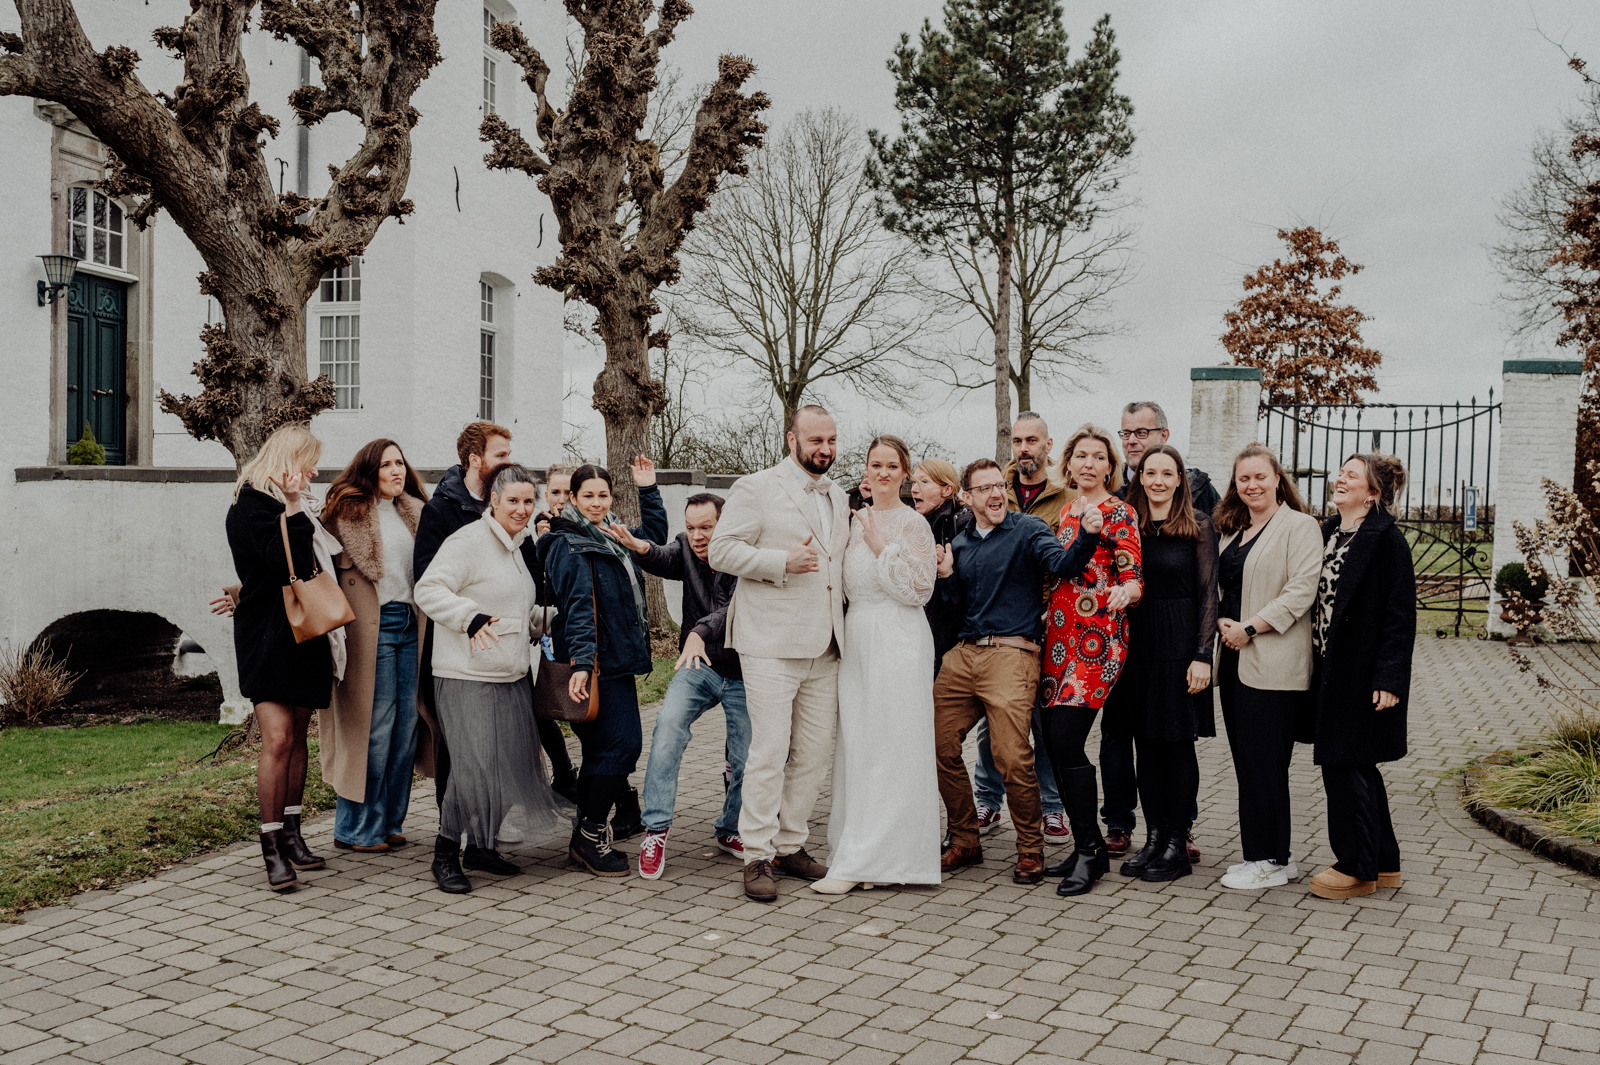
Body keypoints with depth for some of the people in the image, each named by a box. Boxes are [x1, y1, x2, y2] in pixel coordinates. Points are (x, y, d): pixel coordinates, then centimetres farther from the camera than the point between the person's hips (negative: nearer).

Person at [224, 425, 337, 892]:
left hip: (302, 637, 8)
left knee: (297, 735, 10)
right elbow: (290, 563, -22)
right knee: (277, 738, -12)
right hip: (269, 638, -8)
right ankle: (272, 848, -7)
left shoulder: (295, 504, 17)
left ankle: (291, 833, 18)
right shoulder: (252, 505, -10)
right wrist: (293, 509, -17)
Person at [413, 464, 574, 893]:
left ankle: (481, 847, 24)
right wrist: (471, 617, -30)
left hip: (511, 679, 9)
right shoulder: (468, 541, -10)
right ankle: (446, 855, 3)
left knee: (511, 761, 10)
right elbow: (428, 590, -19)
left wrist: (548, 620, 21)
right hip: (467, 680, -9)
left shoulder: (514, 547, 19)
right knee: (473, 766, -11)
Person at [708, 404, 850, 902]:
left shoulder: (838, 498, 20)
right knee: (769, 751, -7)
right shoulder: (756, 488, -2)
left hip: (824, 647, 7)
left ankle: (790, 846, 21)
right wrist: (783, 561, -19)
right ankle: (758, 856, 4)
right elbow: (723, 550, -9)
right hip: (771, 644, -7)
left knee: (816, 751, 8)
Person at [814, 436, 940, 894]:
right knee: (855, 746, 7)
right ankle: (860, 852, 15)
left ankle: (860, 861, -3)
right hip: (857, 638, 7)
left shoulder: (913, 524, -4)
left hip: (898, 640, -7)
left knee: (889, 747, -5)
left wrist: (882, 547, -14)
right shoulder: (857, 521, 15)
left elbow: (918, 591, -11)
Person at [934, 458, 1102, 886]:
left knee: (1013, 759, -12)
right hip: (963, 654, 6)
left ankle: (1030, 850, 8)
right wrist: (947, 577, 0)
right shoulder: (960, 544, 17)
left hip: (1012, 654, -6)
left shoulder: (1027, 529, 0)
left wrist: (1088, 535, -36)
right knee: (939, 746, 5)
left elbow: (1063, 565, -17)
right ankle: (964, 841, 22)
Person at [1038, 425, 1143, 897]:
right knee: (1054, 742, 4)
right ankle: (1084, 845, 17)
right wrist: (1043, 616, 23)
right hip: (1059, 635, 7)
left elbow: (1135, 578, -9)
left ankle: (1091, 851, 0)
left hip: (1096, 638, -7)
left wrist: (1126, 591, -29)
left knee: (1066, 740, -13)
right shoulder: (1066, 512, 17)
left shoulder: (1119, 513, -3)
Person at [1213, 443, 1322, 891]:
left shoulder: (1300, 526, -5)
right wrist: (1222, 622, 1)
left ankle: (1271, 861, 6)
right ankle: (1271, 854, 20)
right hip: (1235, 661, 8)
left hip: (1273, 665, -8)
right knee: (1246, 761, 10)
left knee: (1264, 762, -5)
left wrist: (1250, 628, -16)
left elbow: (1301, 590, -14)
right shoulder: (1232, 531, 19)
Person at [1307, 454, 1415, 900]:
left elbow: (1401, 614, -14)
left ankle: (1357, 868, 11)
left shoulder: (1386, 539, -12)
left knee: (1345, 765, -3)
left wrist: (1388, 677, -19)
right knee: (1357, 765, 15)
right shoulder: (1328, 532, 12)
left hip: (1363, 673, -8)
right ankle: (1383, 863, 28)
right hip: (1332, 669, 8)